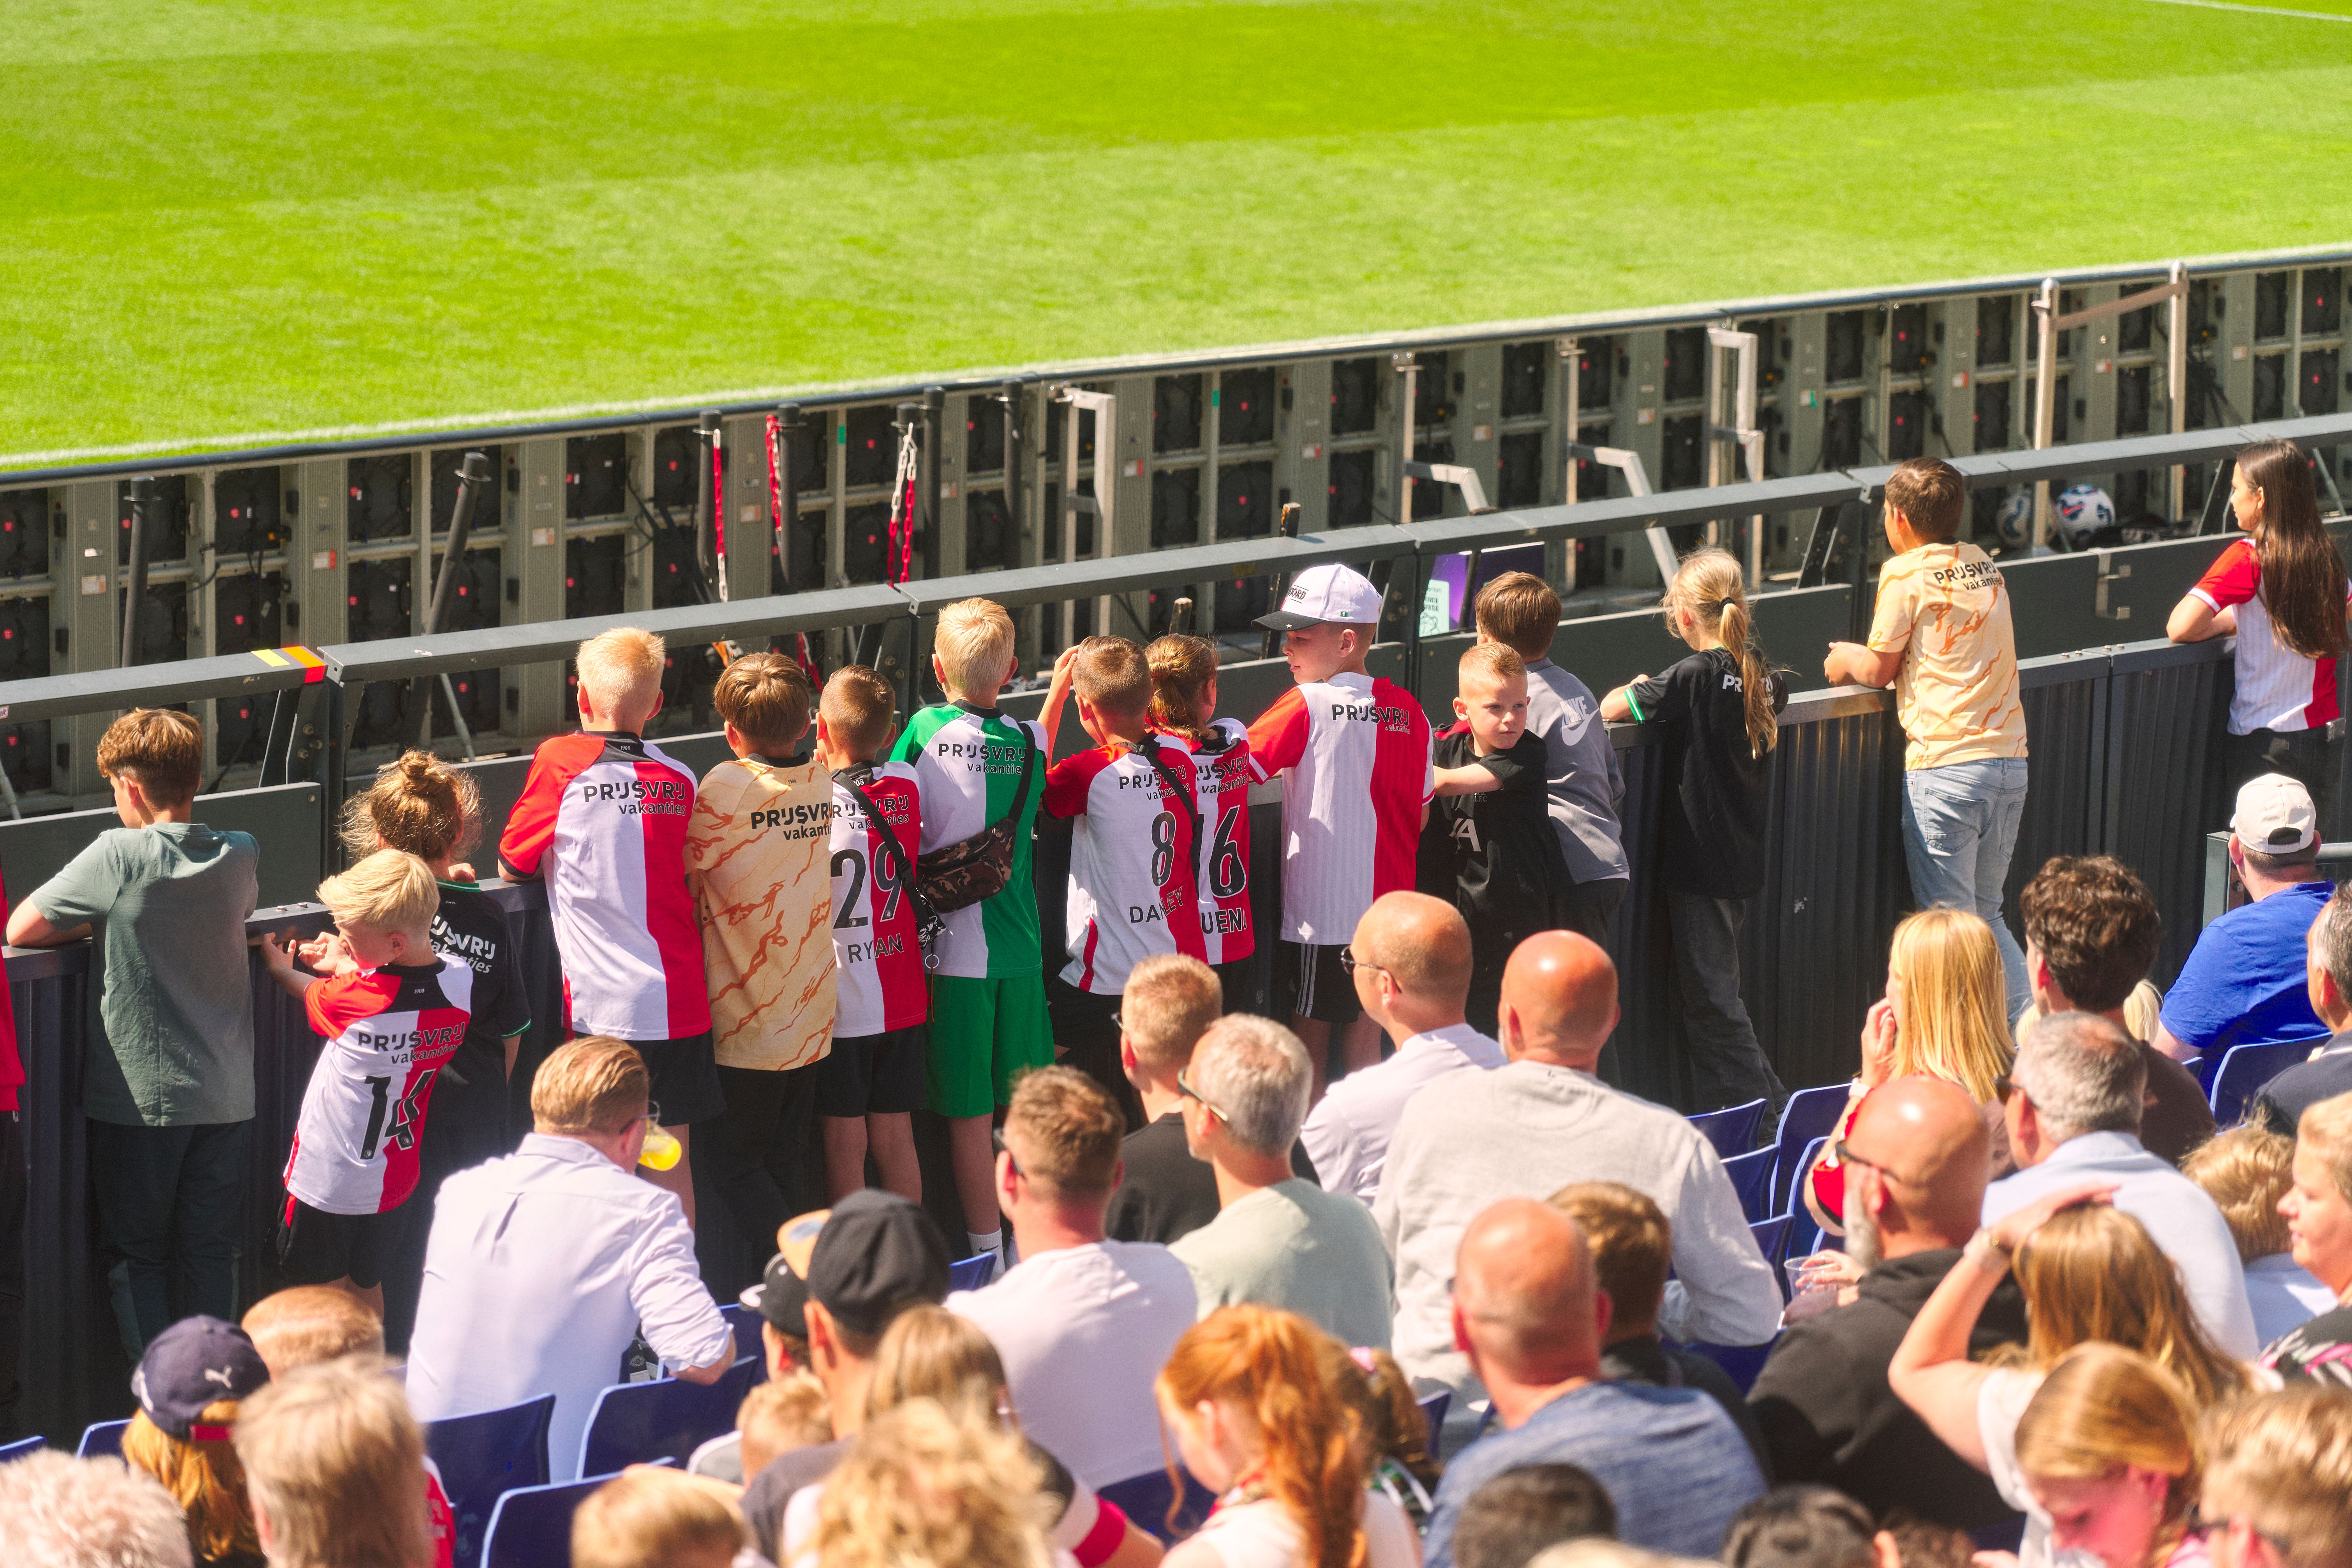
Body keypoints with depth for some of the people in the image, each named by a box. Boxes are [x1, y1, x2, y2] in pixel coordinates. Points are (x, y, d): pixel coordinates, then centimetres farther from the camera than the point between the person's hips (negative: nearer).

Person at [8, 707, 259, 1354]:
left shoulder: (120, 857, -15)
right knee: (211, 1254, 12)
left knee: (137, 1256, 8)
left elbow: (21, 929, -9)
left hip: (138, 1100, -4)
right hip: (225, 1097, 4)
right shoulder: (239, 858, 0)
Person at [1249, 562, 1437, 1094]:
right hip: (1388, 906, 6)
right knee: (1366, 1049, 14)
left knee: (1309, 1051, 4)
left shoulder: (1306, 706, -14)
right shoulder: (1408, 710, 3)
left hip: (1320, 912, -6)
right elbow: (1421, 815, 11)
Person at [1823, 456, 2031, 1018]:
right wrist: (1865, 658, 27)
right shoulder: (1986, 567, 15)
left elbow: (1878, 671, 0)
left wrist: (1846, 659, 22)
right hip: (2009, 760, 7)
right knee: (1988, 917, 18)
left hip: (1946, 766, -7)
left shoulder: (1907, 574, -4)